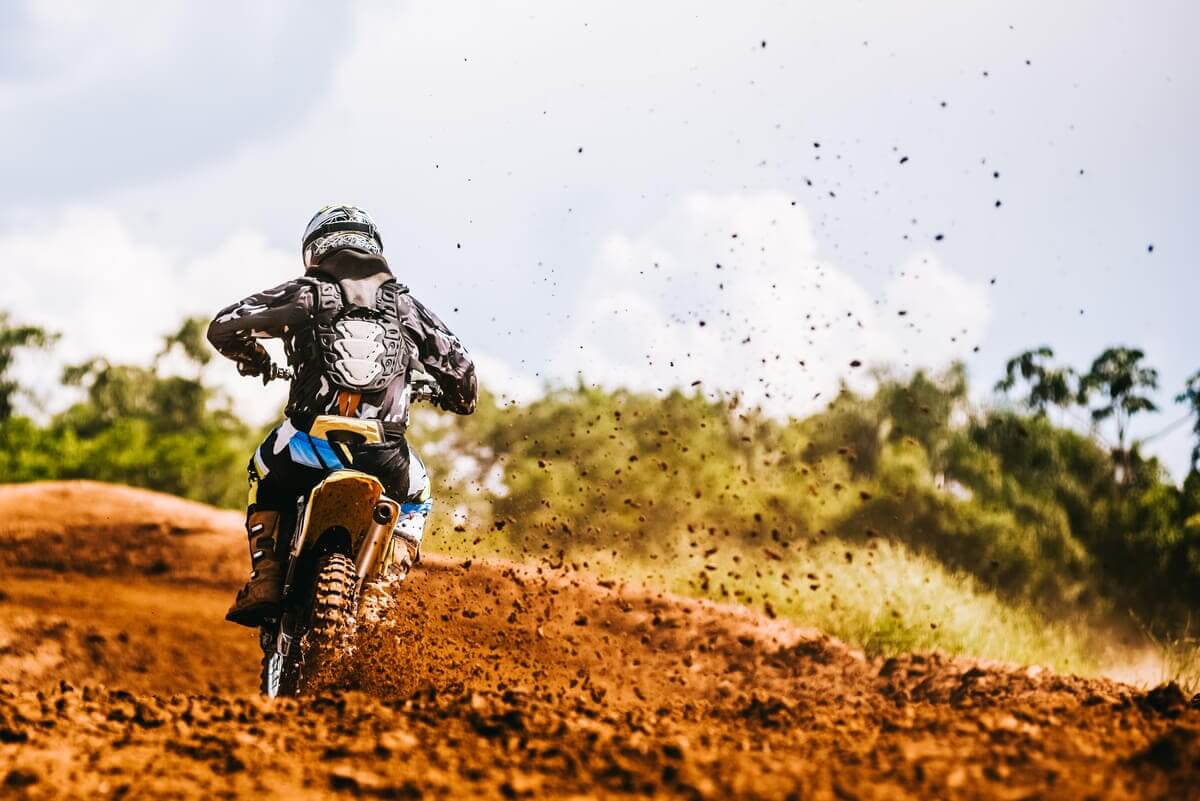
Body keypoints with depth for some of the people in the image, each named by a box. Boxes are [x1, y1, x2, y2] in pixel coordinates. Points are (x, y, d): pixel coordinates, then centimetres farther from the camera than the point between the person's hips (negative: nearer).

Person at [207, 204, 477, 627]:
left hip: (310, 445, -1)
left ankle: (264, 583, 17)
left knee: (265, 474, 34)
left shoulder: (304, 293, 11)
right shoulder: (405, 303, 18)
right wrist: (460, 399, 42)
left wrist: (254, 360, 33)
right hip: (384, 456, 1)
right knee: (416, 497, 36)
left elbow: (222, 327, 10)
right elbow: (458, 367, 17)